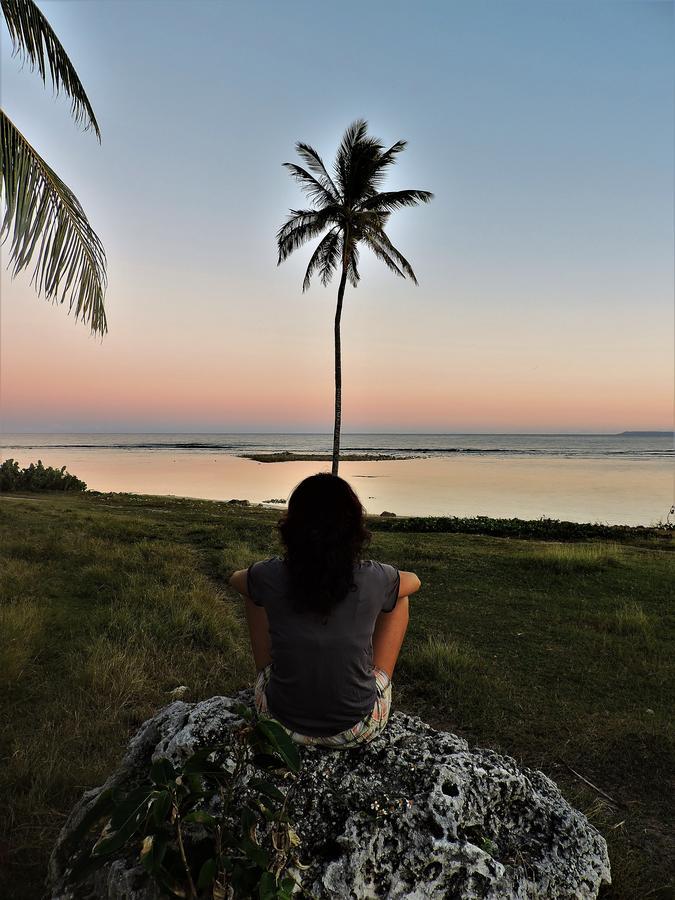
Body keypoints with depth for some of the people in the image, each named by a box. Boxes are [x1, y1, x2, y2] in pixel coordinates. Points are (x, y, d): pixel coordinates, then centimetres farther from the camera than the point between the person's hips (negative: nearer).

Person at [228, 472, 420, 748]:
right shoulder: (375, 579, -17)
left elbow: (235, 578, 10)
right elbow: (413, 581, 9)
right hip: (359, 730, 0)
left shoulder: (269, 576, -16)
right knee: (399, 599, 16)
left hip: (282, 723, 1)